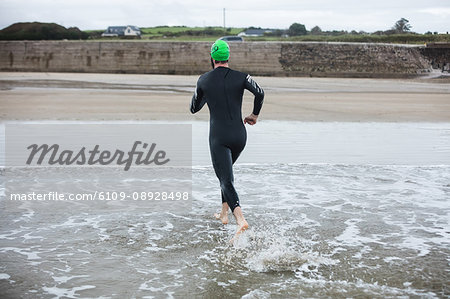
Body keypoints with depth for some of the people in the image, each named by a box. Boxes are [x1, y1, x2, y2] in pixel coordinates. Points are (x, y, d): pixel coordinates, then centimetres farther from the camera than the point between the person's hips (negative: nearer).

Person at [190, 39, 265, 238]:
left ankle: (241, 220, -29)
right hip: (239, 135, 3)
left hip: (218, 137, -3)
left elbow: (194, 109, 14)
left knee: (226, 181, -8)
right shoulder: (240, 77, 2)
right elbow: (259, 93, -12)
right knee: (226, 172, 27)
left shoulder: (204, 80, 3)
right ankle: (224, 213, 30)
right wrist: (255, 114, 4)